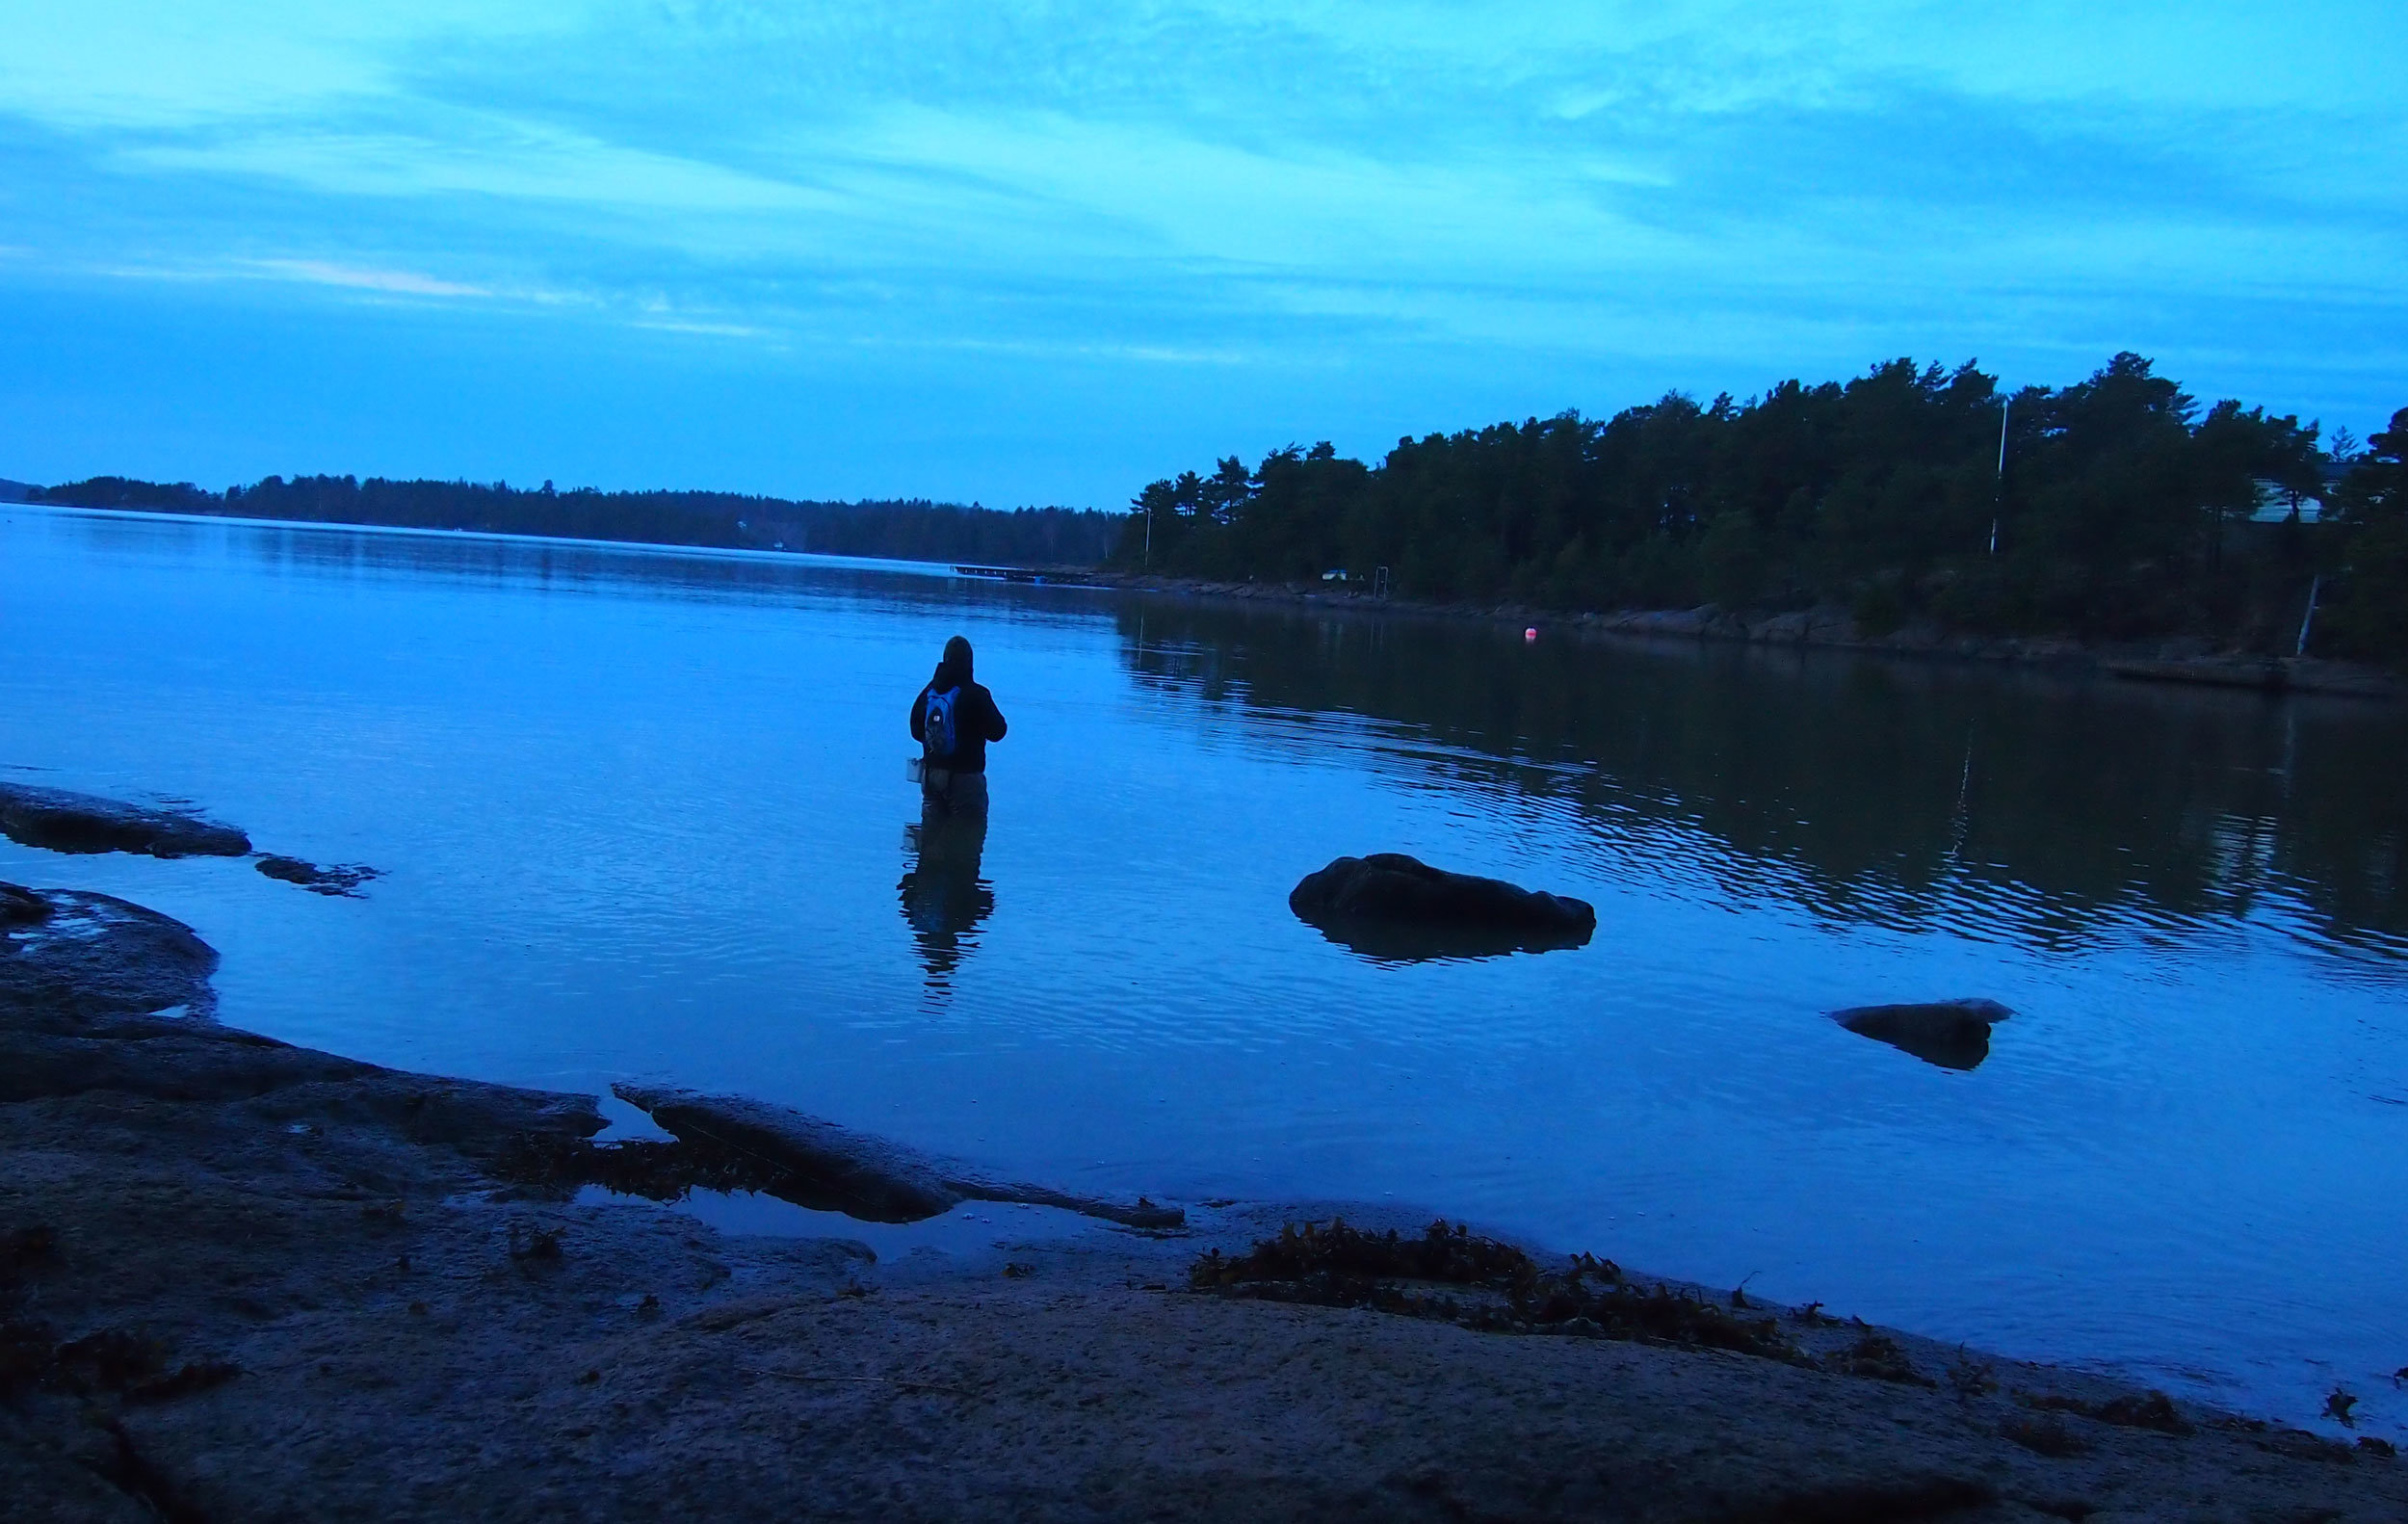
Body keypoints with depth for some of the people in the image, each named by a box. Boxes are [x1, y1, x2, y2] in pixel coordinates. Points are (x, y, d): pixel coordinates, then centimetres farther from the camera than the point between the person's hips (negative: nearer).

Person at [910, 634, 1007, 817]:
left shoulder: (929, 691, 2)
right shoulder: (976, 694, -15)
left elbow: (916, 731, 11)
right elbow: (997, 732, -9)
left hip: (931, 773, 6)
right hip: (964, 776, -6)